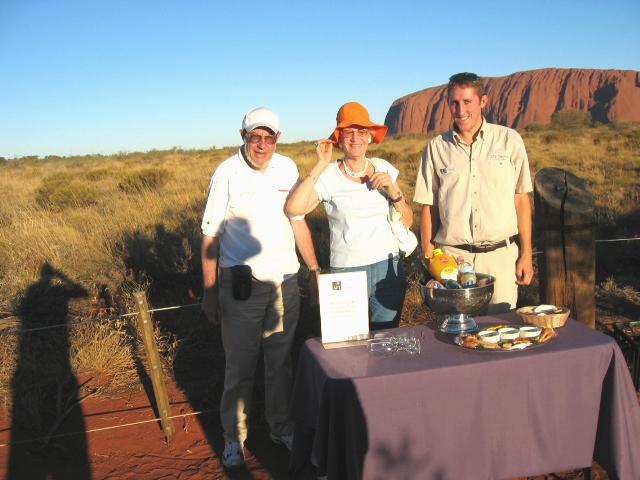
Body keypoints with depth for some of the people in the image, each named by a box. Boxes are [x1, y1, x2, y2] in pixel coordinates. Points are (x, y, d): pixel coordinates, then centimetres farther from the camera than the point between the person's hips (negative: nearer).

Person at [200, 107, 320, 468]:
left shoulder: (288, 168, 3)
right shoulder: (227, 173, -8)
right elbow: (210, 236, -6)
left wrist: (315, 270, 9)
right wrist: (210, 292, -8)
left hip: (285, 282, 4)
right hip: (242, 285, -3)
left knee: (281, 361, 14)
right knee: (240, 366, 6)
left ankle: (281, 427, 32)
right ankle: (234, 437, 24)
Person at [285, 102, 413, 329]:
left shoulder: (384, 168, 4)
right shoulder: (329, 176, -7)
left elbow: (407, 221, 6)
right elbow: (294, 208, -24)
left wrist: (391, 189, -10)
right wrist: (320, 165, -17)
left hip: (388, 267, 3)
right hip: (347, 270, -3)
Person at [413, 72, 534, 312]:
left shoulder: (509, 140, 4)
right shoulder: (436, 147, 5)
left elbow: (522, 200, 6)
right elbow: (428, 207, 7)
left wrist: (526, 254, 3)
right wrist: (428, 258, 2)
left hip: (501, 255, 0)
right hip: (452, 258, 0)